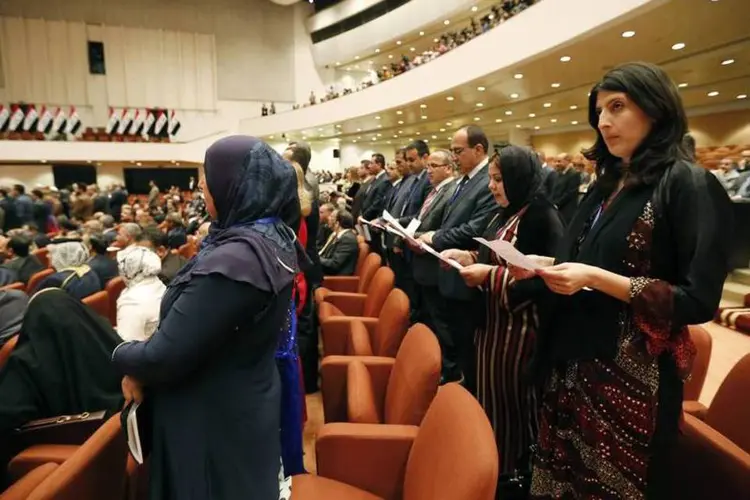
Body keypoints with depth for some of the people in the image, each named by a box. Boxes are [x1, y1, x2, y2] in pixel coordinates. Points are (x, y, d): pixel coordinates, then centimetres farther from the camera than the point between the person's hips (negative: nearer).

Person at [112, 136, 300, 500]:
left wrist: (122, 356, -6)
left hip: (214, 422, -8)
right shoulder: (274, 238, -2)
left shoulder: (232, 262, -33)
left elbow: (164, 358, -27)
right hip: (246, 405, 8)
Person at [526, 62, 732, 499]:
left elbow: (700, 299, -16)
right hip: (574, 364, 7)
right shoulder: (606, 186, 13)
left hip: (634, 374, -7)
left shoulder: (689, 185, -10)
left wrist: (595, 279, -22)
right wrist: (540, 267, -4)